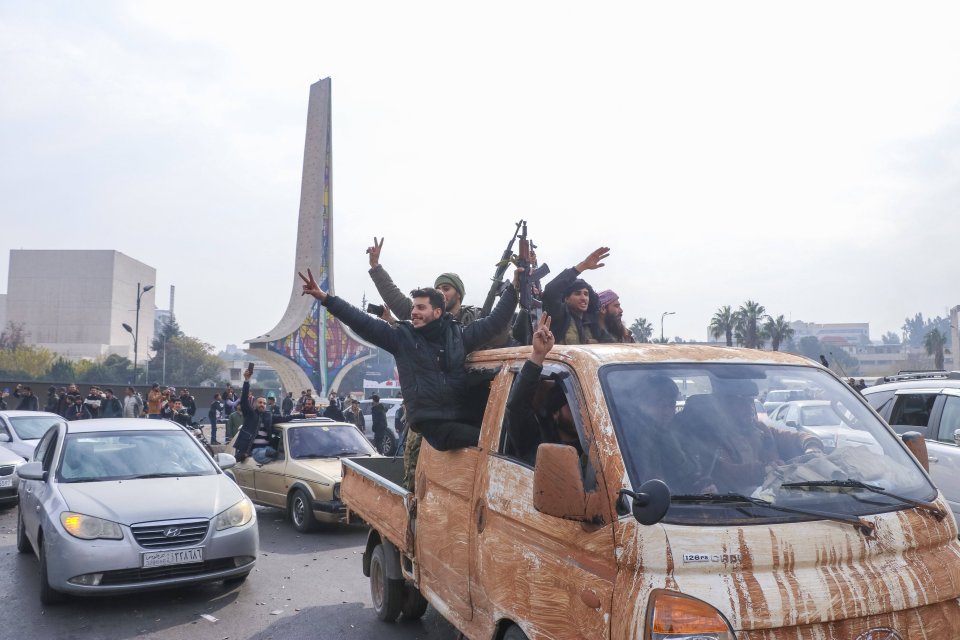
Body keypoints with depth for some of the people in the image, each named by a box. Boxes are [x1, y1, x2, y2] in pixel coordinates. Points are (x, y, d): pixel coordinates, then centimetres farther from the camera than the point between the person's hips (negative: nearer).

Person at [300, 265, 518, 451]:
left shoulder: (458, 334, 9)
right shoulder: (402, 336, 4)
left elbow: (495, 321, 13)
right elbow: (361, 321, 1)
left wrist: (513, 287, 9)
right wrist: (324, 298, -4)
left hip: (461, 420, 4)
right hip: (430, 423, -4)